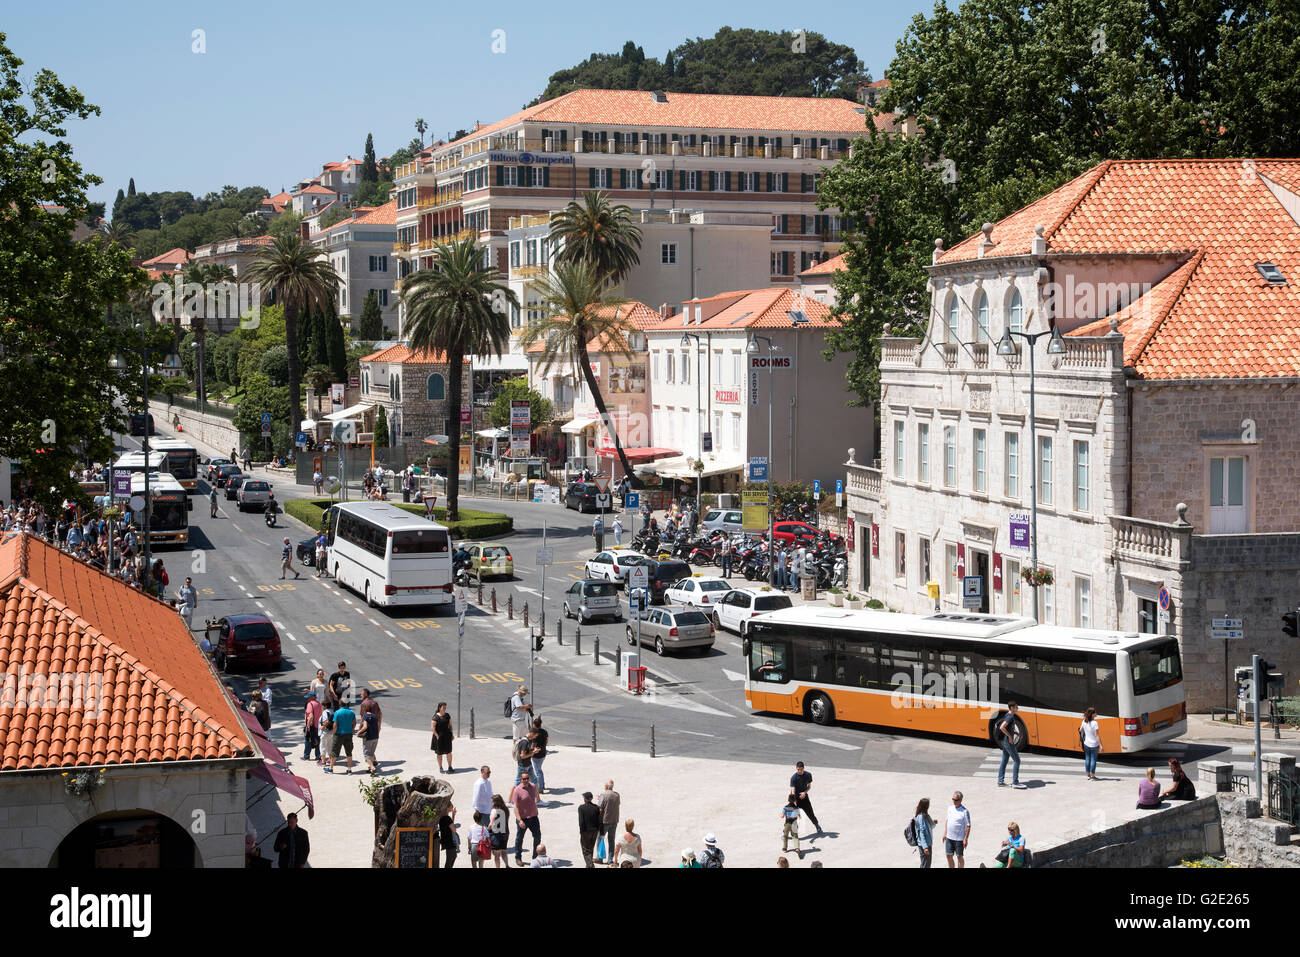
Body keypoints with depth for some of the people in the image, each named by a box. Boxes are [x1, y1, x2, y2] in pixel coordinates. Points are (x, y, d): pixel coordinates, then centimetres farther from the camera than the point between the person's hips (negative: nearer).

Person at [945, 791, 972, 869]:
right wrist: (945, 833, 15)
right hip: (949, 837, 6)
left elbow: (968, 826, -11)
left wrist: (966, 839, -15)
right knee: (949, 856, 10)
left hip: (959, 838, -6)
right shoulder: (950, 809, 7)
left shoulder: (964, 811, -13)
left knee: (959, 856, 4)